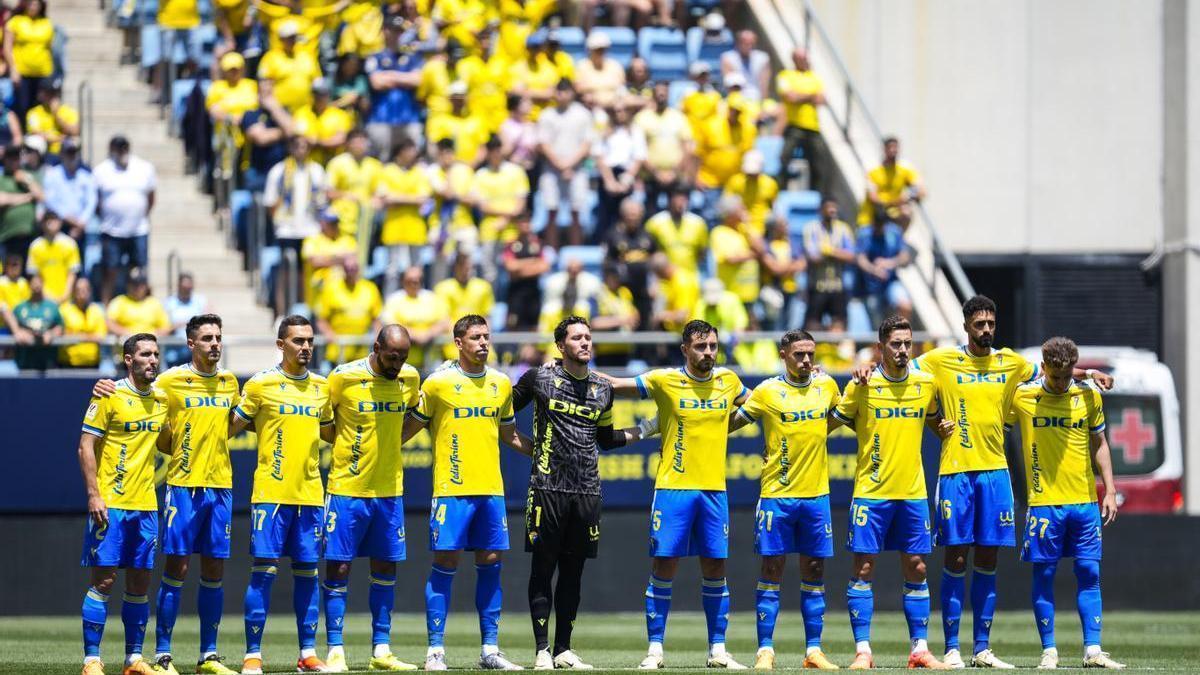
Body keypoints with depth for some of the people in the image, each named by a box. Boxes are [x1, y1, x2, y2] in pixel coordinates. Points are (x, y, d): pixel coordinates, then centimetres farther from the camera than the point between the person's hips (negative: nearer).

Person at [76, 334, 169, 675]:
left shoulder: (160, 399, 11)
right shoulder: (110, 396, -7)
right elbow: (86, 446, -8)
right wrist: (94, 495, -16)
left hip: (146, 505, 6)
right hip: (110, 504, -6)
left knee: (140, 583, 7)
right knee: (103, 580, -6)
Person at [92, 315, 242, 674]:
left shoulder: (229, 381, 11)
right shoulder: (171, 381, -3)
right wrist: (109, 388, -12)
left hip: (220, 485, 4)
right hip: (184, 484, -4)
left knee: (214, 570, 6)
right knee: (177, 567, -6)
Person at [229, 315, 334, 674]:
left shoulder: (322, 386, 11)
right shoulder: (260, 384, -2)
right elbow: (232, 426, 4)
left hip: (310, 493, 4)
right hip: (271, 492, -4)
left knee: (307, 572, 6)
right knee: (264, 570, -6)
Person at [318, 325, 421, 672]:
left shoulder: (410, 379, 1)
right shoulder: (343, 377, -11)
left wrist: (388, 444, 9)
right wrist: (346, 445, -5)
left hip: (390, 490, 4)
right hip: (347, 488, -4)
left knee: (386, 566, 8)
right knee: (338, 566, -3)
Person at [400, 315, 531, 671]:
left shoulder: (501, 384, 11)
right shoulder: (439, 382, -3)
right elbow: (410, 428, 5)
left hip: (491, 489, 5)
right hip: (451, 489, -4)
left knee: (490, 563, 5)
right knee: (445, 565, -5)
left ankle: (490, 650, 10)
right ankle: (435, 650, -1)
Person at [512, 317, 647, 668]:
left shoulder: (603, 389, 13)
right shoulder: (539, 378, 1)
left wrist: (640, 432, 16)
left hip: (587, 491, 4)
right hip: (547, 486, -4)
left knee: (573, 572, 7)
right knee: (543, 569, -3)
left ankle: (564, 649, 12)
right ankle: (542, 650, 1)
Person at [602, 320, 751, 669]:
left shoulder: (727, 380, 7)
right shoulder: (665, 381, -4)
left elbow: (753, 404, 29)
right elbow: (614, 385, 2)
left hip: (714, 489, 3)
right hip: (673, 487, -3)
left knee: (715, 568, 5)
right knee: (664, 565, -3)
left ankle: (717, 650, 12)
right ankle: (655, 649, 3)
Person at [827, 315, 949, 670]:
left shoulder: (927, 384, 5)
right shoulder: (863, 385, -5)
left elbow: (935, 423, 21)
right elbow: (830, 424, 4)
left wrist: (945, 429, 4)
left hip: (913, 493, 3)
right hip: (871, 492, -3)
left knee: (916, 569, 5)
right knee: (863, 567, -4)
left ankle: (920, 649, 10)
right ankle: (862, 651, -1)